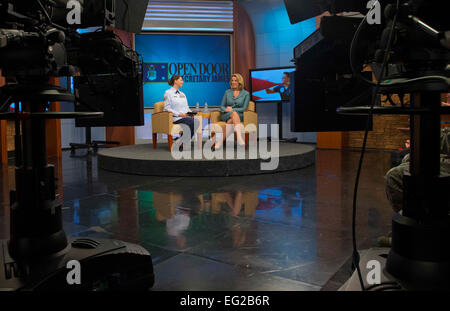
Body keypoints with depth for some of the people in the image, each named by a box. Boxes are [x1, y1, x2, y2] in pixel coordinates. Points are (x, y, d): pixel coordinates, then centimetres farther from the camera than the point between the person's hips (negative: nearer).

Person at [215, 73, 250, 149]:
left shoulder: (246, 94, 7)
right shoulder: (227, 92, 14)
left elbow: (244, 108, -2)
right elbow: (222, 106, 13)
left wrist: (232, 109, -15)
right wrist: (225, 109, -12)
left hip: (239, 115, -1)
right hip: (226, 115, 1)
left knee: (231, 121, -39)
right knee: (234, 113, -38)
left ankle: (221, 141, -47)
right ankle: (239, 136, -57)